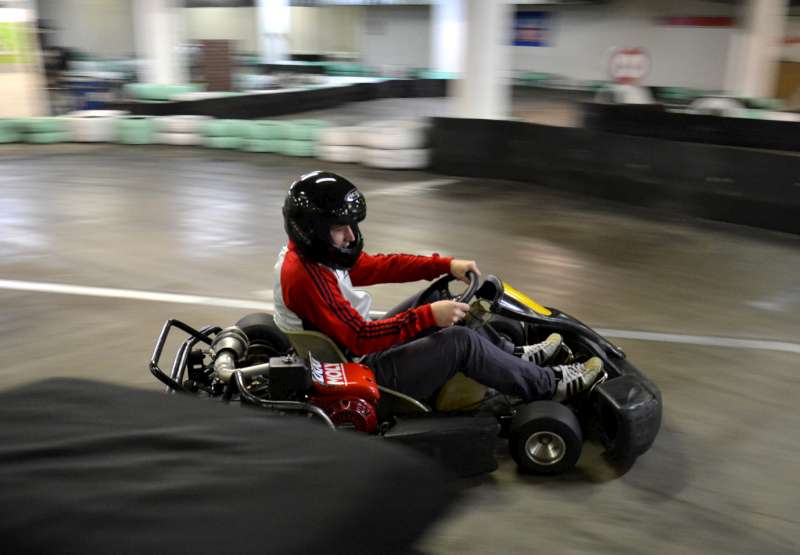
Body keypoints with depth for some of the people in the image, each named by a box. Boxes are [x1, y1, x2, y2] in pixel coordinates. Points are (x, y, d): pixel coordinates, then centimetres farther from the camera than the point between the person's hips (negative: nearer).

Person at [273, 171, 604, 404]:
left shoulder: (316, 254, 4)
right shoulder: (306, 276, -27)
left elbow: (379, 266, 8)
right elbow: (360, 339, -30)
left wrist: (447, 265, 2)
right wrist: (428, 317, -31)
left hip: (356, 352, 10)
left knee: (432, 305, 12)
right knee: (460, 341, -15)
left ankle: (513, 357, 18)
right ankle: (549, 385, 1)